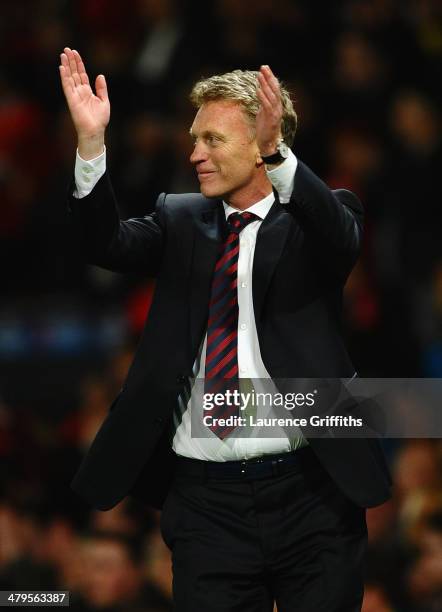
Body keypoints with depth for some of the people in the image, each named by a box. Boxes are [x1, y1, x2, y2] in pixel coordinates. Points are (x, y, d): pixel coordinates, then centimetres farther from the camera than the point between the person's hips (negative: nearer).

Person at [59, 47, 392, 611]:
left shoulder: (309, 220, 2)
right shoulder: (180, 220, 11)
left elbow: (340, 239, -20)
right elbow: (106, 244, -4)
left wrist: (276, 152, -36)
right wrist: (91, 142, -19)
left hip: (310, 495, -2)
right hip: (205, 497, 2)